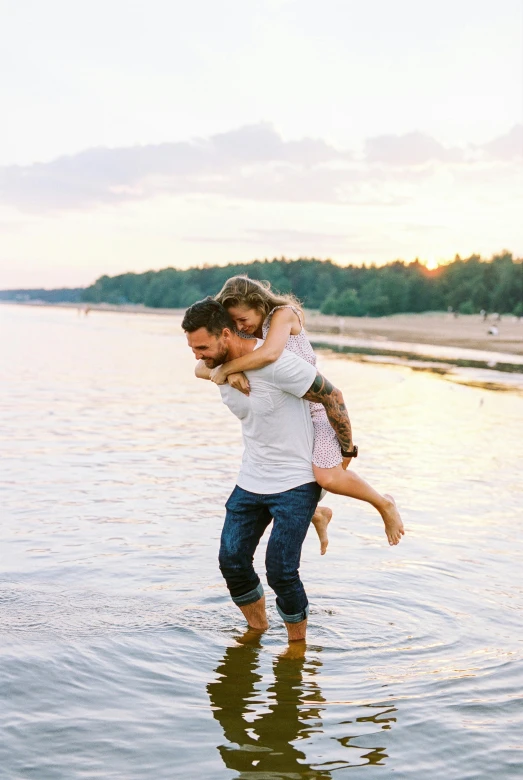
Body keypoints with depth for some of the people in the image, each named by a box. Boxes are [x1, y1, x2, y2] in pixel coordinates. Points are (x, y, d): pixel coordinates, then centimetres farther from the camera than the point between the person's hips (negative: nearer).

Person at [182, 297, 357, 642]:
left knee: (280, 570, -10)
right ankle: (257, 629, 27)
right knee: (232, 560, 3)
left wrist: (348, 448, -3)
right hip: (251, 481, 7)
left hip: (296, 482, -7)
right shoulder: (218, 368, -1)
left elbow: (333, 398, -15)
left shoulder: (277, 363, -26)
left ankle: (298, 643, 13)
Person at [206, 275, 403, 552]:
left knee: (327, 477, -23)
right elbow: (203, 368, -12)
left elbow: (269, 353, -39)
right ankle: (317, 515, 32)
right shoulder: (241, 333, -2)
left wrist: (224, 368, -31)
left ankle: (383, 503, 5)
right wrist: (231, 373, -32)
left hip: (317, 407, -7)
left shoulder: (283, 314, -18)